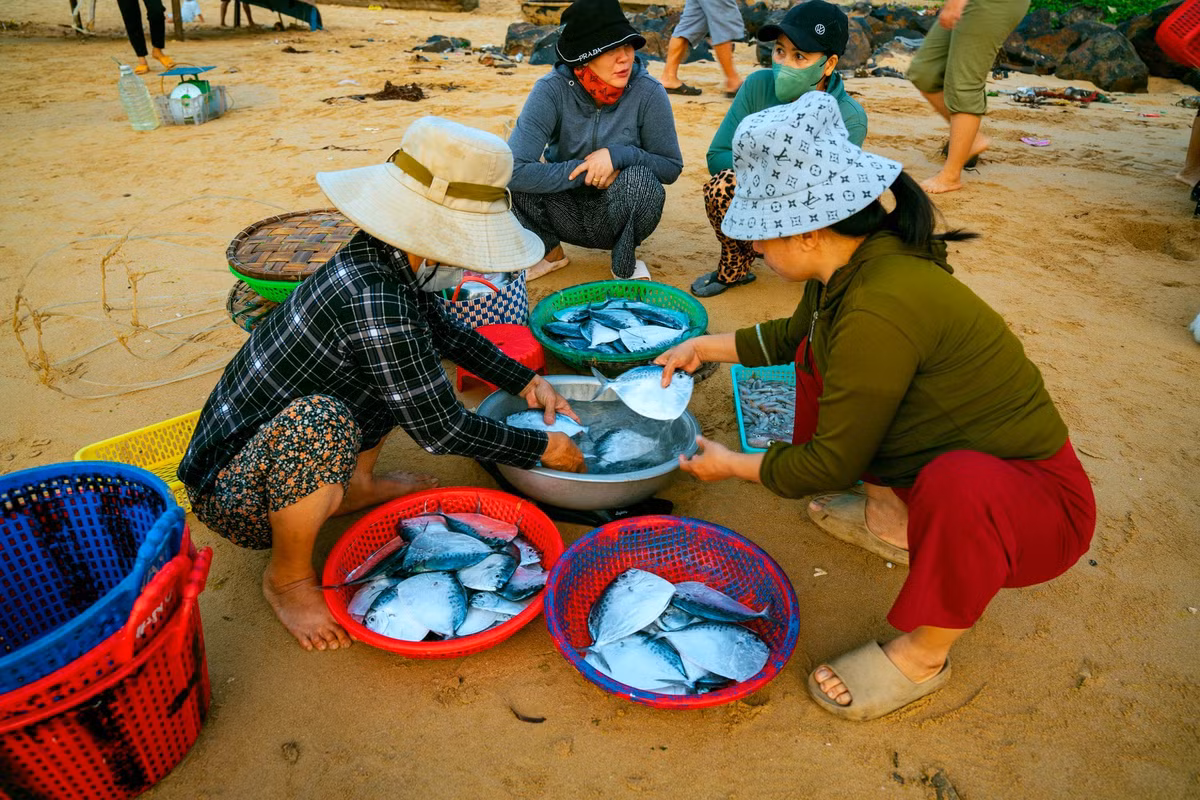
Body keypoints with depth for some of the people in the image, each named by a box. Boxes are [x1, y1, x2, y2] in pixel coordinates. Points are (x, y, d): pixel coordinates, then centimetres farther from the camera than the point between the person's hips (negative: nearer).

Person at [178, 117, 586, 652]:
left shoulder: (386, 259, -8)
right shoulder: (374, 301, -35)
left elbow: (443, 330, 12)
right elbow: (441, 431, -27)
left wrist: (526, 382, 8)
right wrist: (544, 449, -14)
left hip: (281, 447, 8)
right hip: (234, 493, -8)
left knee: (407, 371, 9)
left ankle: (355, 485, 17)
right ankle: (288, 576, -10)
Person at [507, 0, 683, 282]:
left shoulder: (647, 92, -17)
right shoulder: (552, 89, -18)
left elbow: (672, 167, -7)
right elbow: (514, 170, -27)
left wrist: (618, 155, -24)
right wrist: (583, 169, -25)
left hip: (622, 216, -1)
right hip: (567, 215, 1)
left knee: (638, 178, -32)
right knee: (521, 180, -25)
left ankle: (626, 262, -2)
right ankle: (549, 251, 5)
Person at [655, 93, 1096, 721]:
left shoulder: (880, 307, -33)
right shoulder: (852, 266, -6)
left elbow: (832, 465, -22)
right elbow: (793, 334, 20)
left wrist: (732, 466, -7)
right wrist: (703, 347, 23)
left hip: (1034, 500, -9)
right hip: (942, 462, 9)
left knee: (961, 483, -43)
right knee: (817, 355, 11)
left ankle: (923, 655, -11)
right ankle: (891, 520, 19)